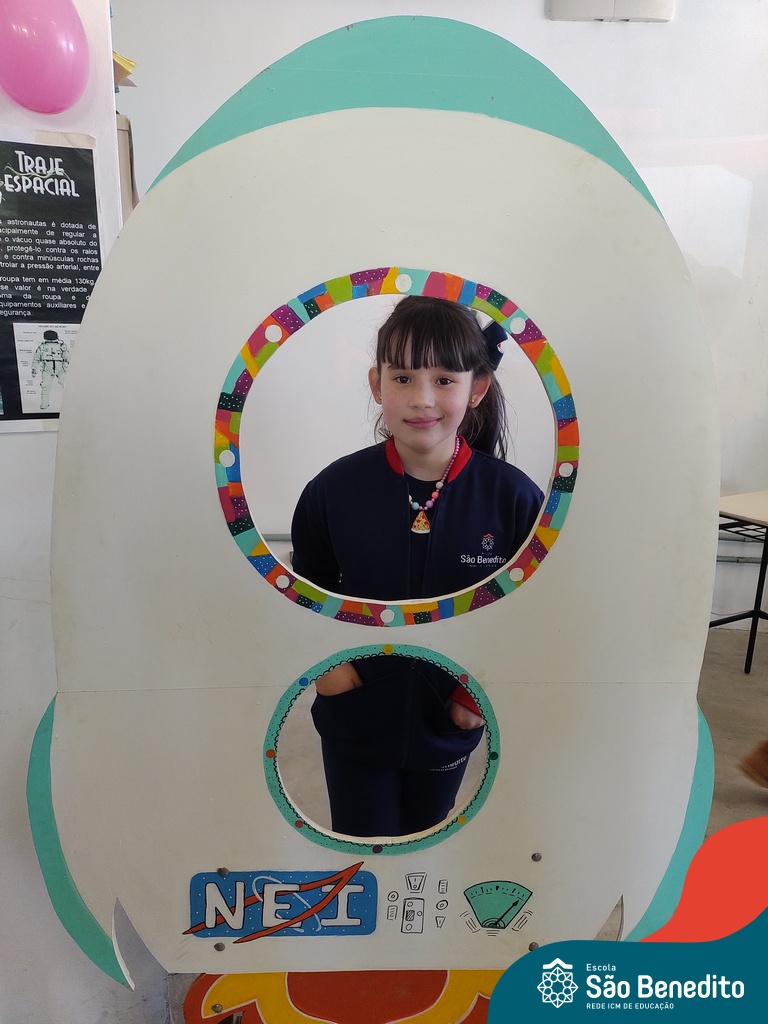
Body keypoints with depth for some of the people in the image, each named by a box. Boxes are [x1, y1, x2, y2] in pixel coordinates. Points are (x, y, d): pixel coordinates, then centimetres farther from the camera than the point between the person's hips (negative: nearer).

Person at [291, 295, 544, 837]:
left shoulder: (513, 497, -17)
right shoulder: (334, 489, -15)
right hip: (355, 719, 0)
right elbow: (305, 588, 1)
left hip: (449, 726, 1)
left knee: (425, 837, 27)